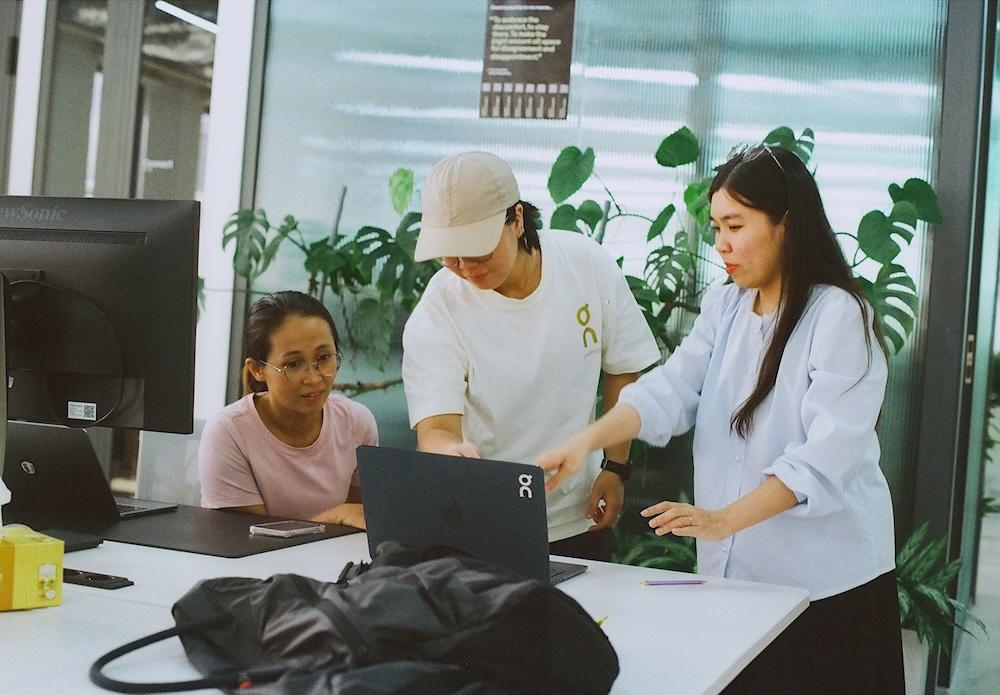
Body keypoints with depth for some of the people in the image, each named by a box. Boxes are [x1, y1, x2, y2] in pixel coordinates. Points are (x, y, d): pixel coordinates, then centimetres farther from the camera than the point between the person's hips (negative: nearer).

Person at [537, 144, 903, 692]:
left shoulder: (839, 317, -13)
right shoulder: (723, 307, 8)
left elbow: (826, 455, -21)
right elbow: (670, 389, -5)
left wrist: (725, 519, -31)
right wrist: (586, 441, -22)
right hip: (733, 570, 5)